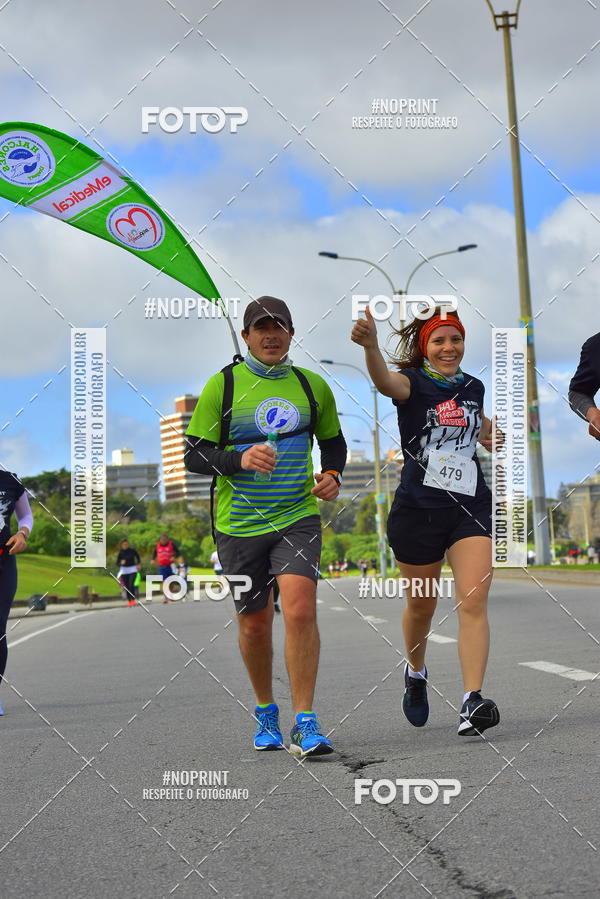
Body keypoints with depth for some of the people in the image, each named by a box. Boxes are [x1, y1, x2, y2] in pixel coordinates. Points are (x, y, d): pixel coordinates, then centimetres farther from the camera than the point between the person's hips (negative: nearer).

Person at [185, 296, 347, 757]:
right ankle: (265, 713, 32)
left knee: (300, 610, -18)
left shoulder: (313, 386, 7)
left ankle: (305, 725, -11)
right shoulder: (222, 386, -2)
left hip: (298, 516, 0)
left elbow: (333, 441, 21)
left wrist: (333, 474, 0)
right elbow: (194, 454, -3)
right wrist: (240, 460, -21)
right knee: (254, 624, 10)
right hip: (239, 525, 0)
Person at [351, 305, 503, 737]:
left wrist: (492, 434, 8)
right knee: (422, 604, 13)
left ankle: (472, 702, -16)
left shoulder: (474, 387, 10)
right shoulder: (413, 383, -6)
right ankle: (416, 674, 41)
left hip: (472, 507, 3)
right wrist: (370, 345, -53)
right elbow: (386, 381, -32)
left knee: (474, 603, -12)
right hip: (418, 510, -3)